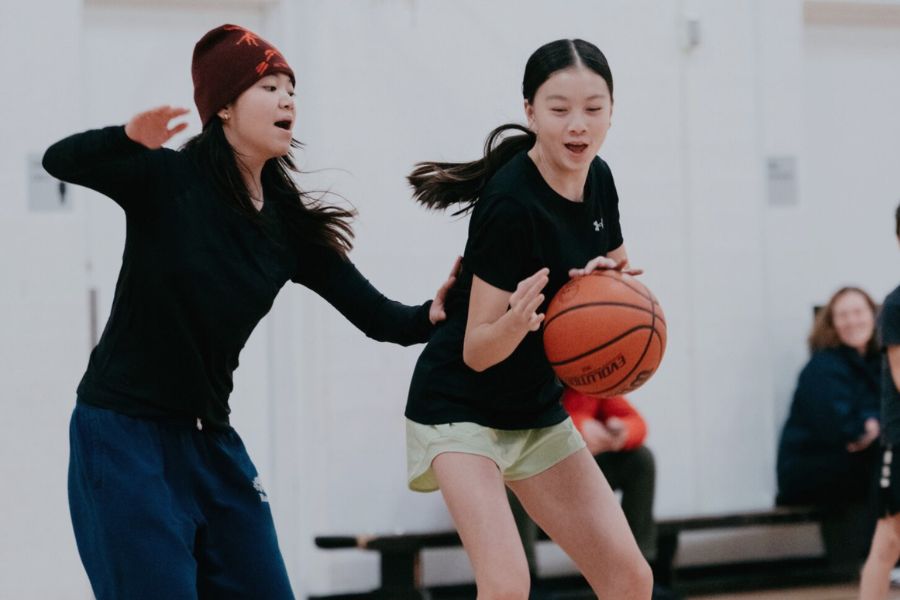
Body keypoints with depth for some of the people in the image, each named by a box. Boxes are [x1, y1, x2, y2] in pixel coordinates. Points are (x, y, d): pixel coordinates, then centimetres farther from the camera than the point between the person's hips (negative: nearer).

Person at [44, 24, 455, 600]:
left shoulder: (289, 223, 4)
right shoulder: (167, 177, -10)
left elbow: (375, 314, 1)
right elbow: (60, 161, -23)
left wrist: (431, 316, -21)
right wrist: (130, 137, -43)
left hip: (212, 441, 6)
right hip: (124, 436, -6)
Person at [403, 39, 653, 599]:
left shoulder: (598, 179, -2)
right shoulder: (511, 204, -25)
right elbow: (477, 351, -21)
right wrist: (517, 320, -43)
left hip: (539, 412, 8)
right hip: (461, 408, -8)